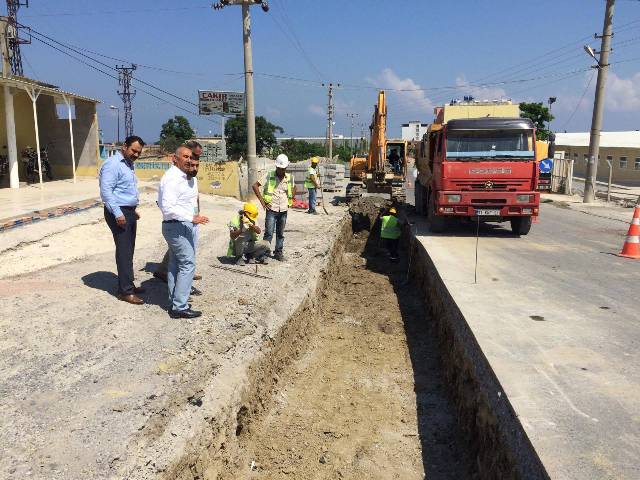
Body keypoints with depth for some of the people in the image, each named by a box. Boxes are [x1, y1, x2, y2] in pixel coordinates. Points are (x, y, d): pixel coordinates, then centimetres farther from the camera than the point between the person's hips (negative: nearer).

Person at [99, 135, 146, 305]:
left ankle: (128, 285, 23)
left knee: (129, 251, 13)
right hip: (118, 213, -9)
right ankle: (125, 291, -3)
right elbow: (105, 191, -20)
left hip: (129, 212, 9)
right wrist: (118, 214, -24)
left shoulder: (128, 164, 16)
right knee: (124, 252, -8)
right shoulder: (112, 164, -13)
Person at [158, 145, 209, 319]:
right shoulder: (171, 178, -16)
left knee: (176, 264, 15)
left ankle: (174, 303, 25)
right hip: (177, 226, -11)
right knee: (188, 264, -11)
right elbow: (168, 207, -24)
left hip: (186, 225, 11)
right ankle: (180, 307, -7)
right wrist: (192, 218, -25)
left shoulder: (186, 177, 15)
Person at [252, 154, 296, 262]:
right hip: (271, 209, -3)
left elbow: (293, 189, 24)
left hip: (283, 210, 4)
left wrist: (290, 202, 13)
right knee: (269, 233, -6)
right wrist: (262, 201, -7)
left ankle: (278, 253, 24)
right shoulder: (269, 176, -6)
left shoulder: (290, 178, 4)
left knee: (280, 234, 12)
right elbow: (255, 186, -5)